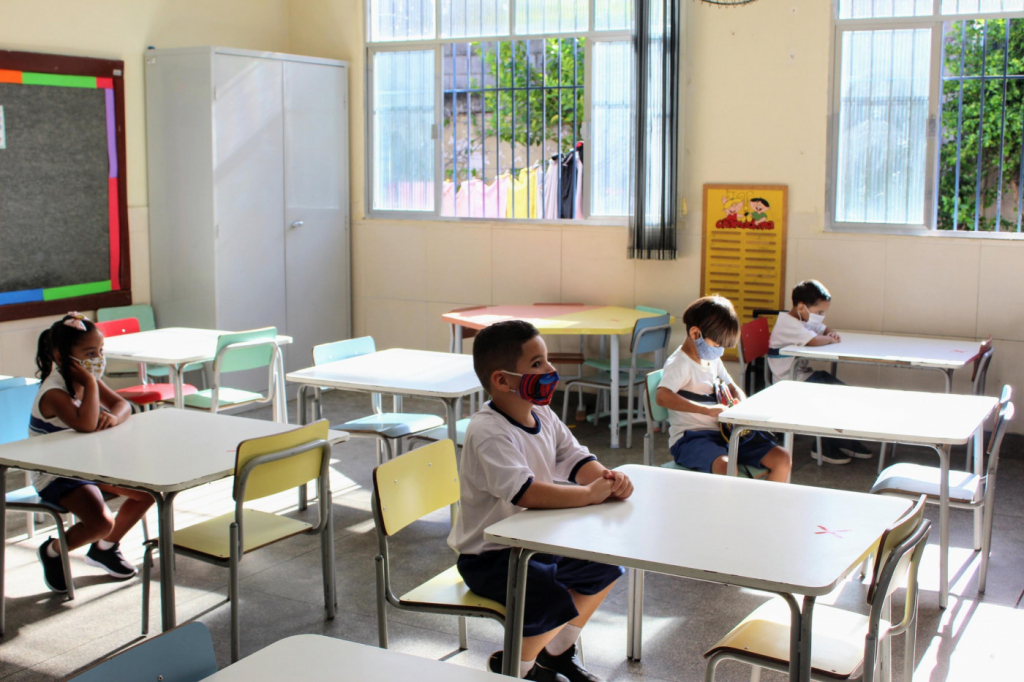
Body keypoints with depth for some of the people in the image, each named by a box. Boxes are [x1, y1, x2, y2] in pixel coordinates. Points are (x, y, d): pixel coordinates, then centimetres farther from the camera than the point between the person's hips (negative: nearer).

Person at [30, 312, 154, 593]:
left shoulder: (85, 379, 2)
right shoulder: (54, 392, -26)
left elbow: (122, 404, 1)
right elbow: (86, 424, -42)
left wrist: (114, 416, -22)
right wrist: (91, 384, -35)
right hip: (56, 475, -9)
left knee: (147, 491, 5)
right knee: (102, 522, -27)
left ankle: (105, 547, 25)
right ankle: (53, 551, 5)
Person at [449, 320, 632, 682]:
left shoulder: (542, 415, 2)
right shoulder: (488, 433, -28)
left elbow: (576, 458, 1)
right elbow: (525, 491, -40)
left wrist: (607, 478, -21)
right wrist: (589, 494, -35)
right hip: (489, 556, -9)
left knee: (605, 567, 14)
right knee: (555, 601, -27)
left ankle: (556, 652, 28)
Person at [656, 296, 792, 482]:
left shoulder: (713, 360, 16)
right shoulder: (679, 363, -12)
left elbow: (733, 389, 30)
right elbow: (662, 397, -30)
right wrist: (708, 409, -33)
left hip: (724, 432, 9)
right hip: (691, 437, -8)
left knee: (783, 459, -5)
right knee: (726, 467, -39)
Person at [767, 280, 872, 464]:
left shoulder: (806, 319, 12)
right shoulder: (788, 324, -21)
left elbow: (826, 329, 25)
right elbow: (814, 341, -34)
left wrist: (832, 333, 0)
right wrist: (830, 340, -13)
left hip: (804, 375, 10)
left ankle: (845, 441, 13)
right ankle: (825, 447, -2)